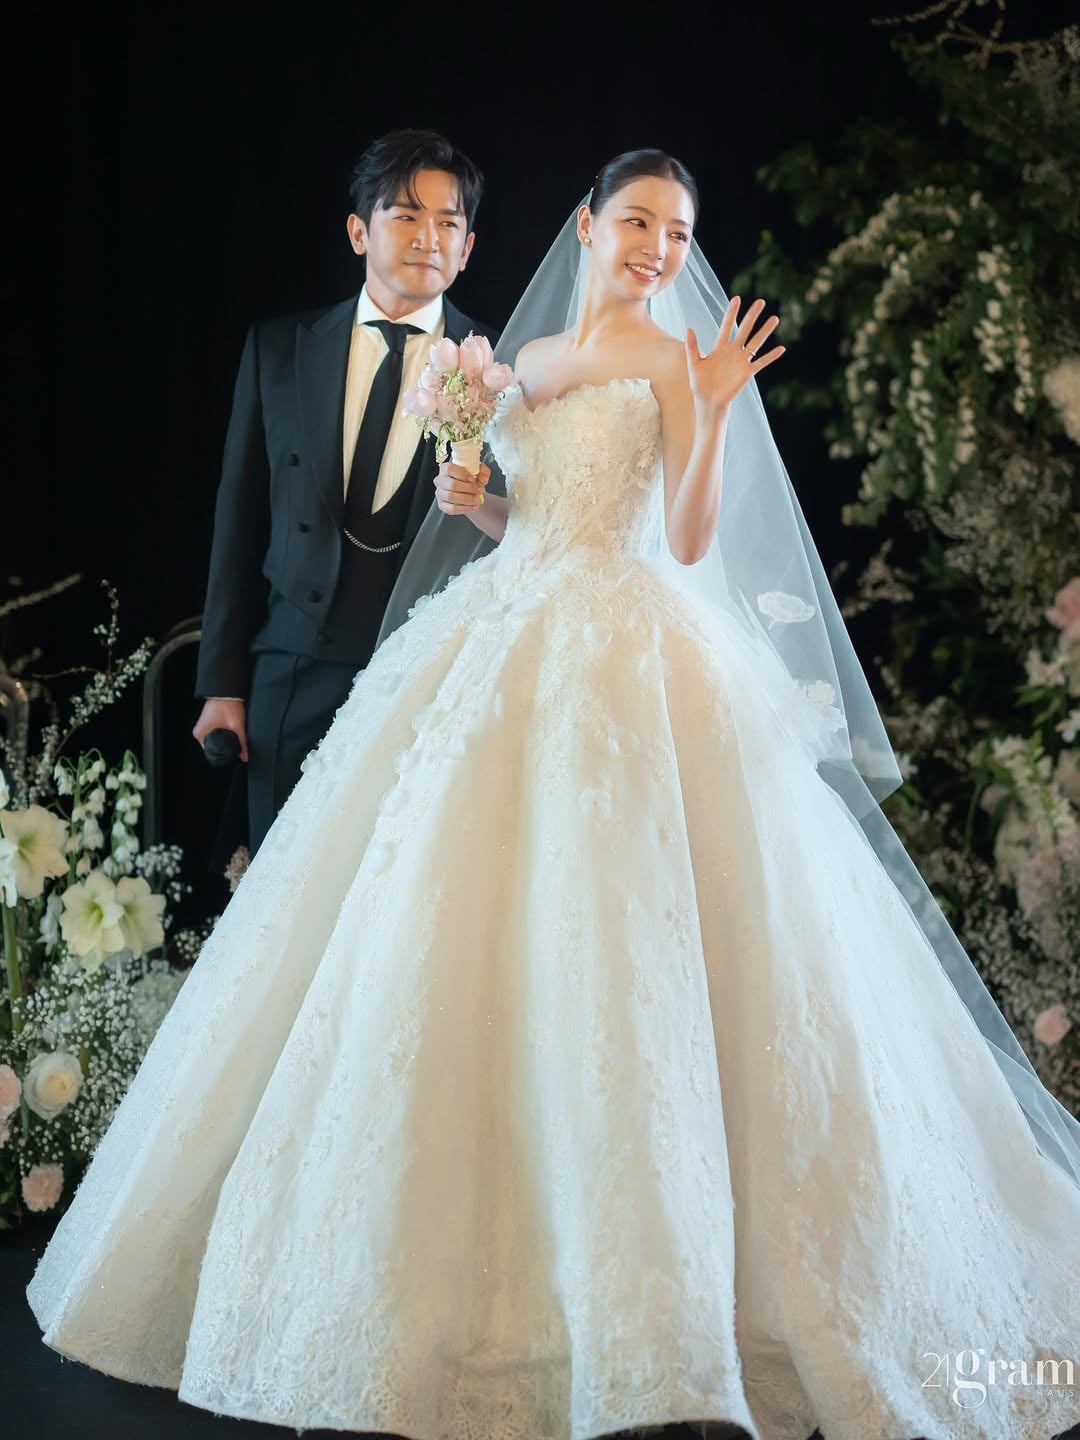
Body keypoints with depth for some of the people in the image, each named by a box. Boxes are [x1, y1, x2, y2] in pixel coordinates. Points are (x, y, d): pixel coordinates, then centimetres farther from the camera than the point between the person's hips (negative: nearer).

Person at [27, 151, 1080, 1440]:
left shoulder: (672, 358, 1)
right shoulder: (525, 357, 18)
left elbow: (690, 540, -5)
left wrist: (718, 411, -16)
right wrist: (470, 501, 2)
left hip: (630, 657, -6)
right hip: (507, 643, 6)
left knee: (611, 942, -10)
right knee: (468, 943, 4)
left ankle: (653, 1305, 0)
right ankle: (474, 1249, 16)